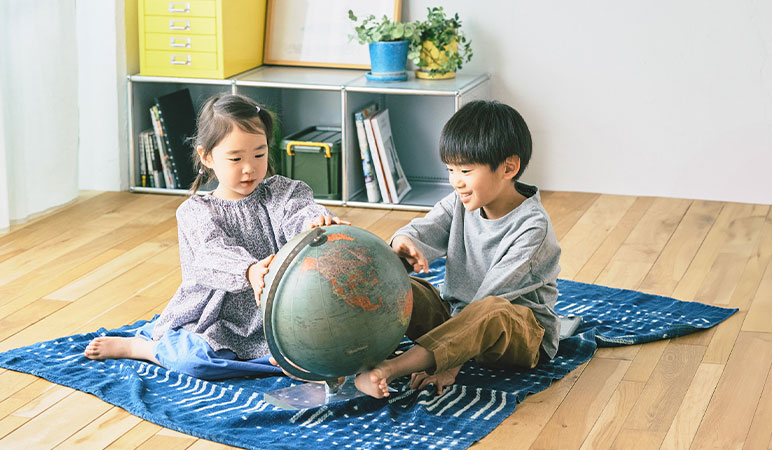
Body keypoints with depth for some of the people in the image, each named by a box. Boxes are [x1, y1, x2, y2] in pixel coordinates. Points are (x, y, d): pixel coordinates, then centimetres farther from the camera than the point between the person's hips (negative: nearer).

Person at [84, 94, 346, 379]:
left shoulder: (281, 193, 5)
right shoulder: (195, 213, -2)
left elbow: (301, 213, -17)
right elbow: (215, 255, -21)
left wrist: (318, 222, -43)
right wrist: (249, 272, -44)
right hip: (215, 321, -1)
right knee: (191, 356, -29)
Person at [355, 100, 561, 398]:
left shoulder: (532, 226, -18)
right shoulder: (459, 204, 3)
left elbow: (494, 294, -24)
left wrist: (452, 362, -29)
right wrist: (403, 244, -39)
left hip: (521, 332, -7)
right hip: (453, 315, 7)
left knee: (491, 311, -40)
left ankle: (389, 370, -50)